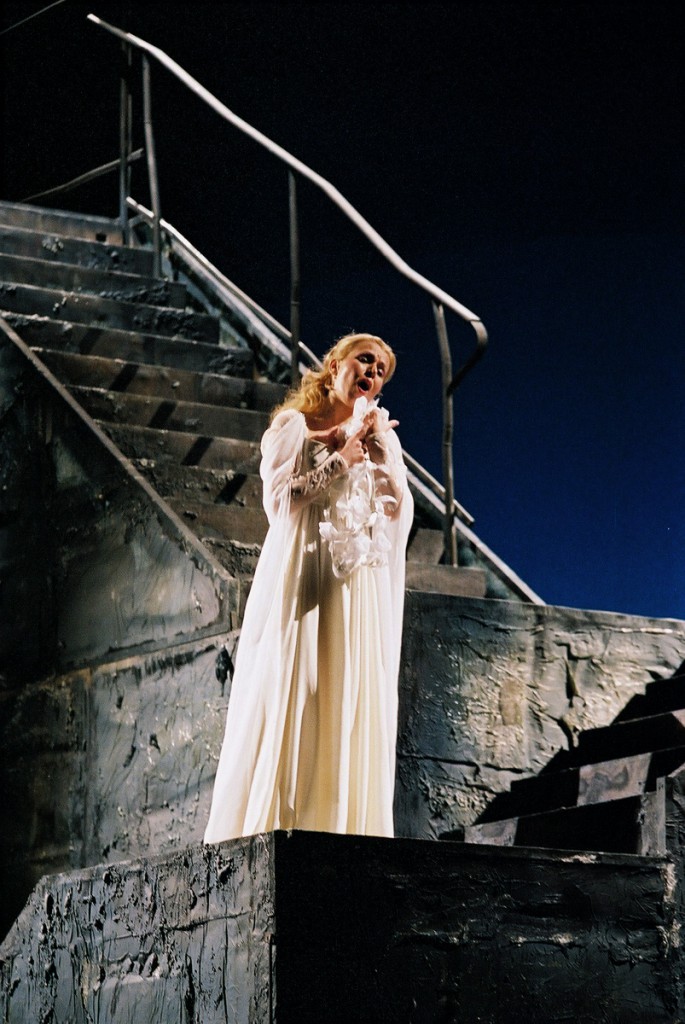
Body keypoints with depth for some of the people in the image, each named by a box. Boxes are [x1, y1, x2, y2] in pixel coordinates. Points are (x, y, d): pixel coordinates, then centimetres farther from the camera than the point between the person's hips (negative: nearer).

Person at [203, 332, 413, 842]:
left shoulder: (382, 436, 21)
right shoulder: (294, 426, 8)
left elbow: (401, 513, 8)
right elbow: (280, 499, -6)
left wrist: (379, 451, -1)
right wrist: (341, 460, -5)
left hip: (360, 590, 4)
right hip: (301, 576, -4)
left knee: (353, 706, -5)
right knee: (290, 703, -12)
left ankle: (347, 829, -9)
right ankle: (273, 825, -15)